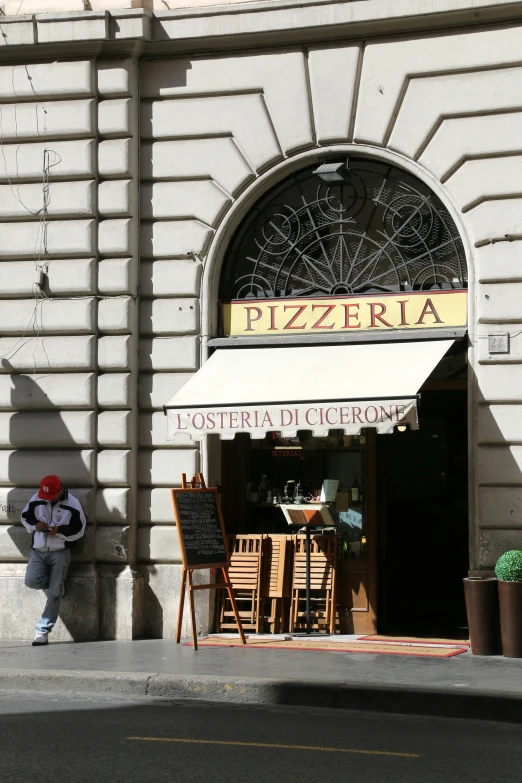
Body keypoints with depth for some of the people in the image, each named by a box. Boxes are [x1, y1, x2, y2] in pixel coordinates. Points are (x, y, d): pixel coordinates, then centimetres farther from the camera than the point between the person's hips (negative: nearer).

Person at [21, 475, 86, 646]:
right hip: (38, 551, 3)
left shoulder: (72, 504, -7)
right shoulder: (36, 500, 0)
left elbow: (79, 530, -4)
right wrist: (35, 524, -12)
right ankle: (57, 584, 11)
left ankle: (43, 631, 0)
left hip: (60, 553, -3)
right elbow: (25, 517, 11)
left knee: (54, 594, -6)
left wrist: (59, 531, -20)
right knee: (31, 581, -22)